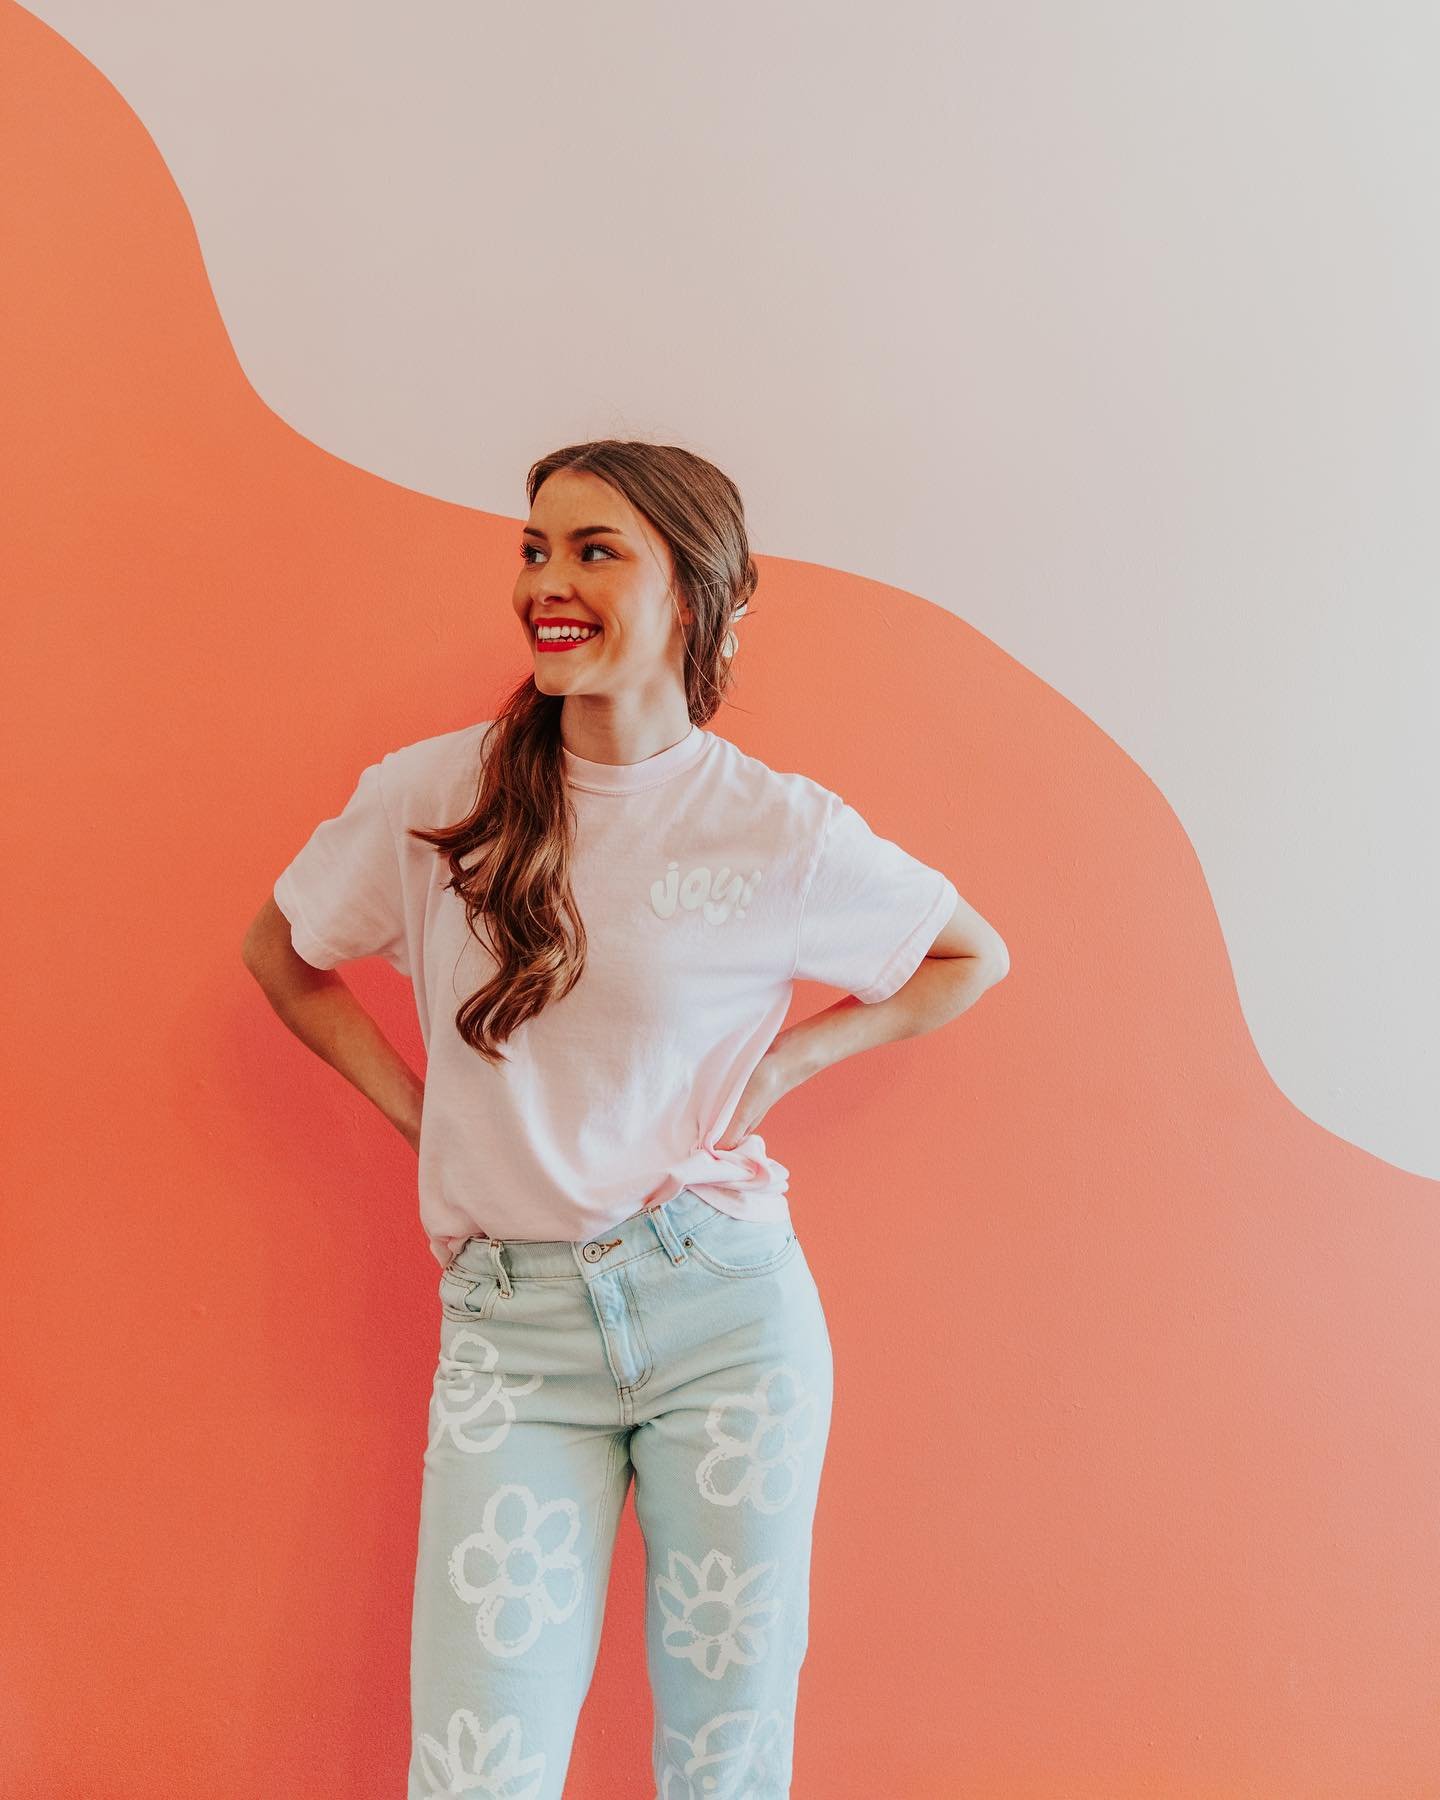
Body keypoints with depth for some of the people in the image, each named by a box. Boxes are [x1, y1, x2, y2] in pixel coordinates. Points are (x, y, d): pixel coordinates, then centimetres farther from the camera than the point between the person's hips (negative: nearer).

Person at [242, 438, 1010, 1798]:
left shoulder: (782, 831, -5)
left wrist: (789, 1057, 0)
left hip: (725, 1305, 0)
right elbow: (280, 952, 15)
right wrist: (418, 1116, 5)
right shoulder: (431, 795, -2)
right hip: (509, 1326, 1)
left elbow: (976, 957, 11)